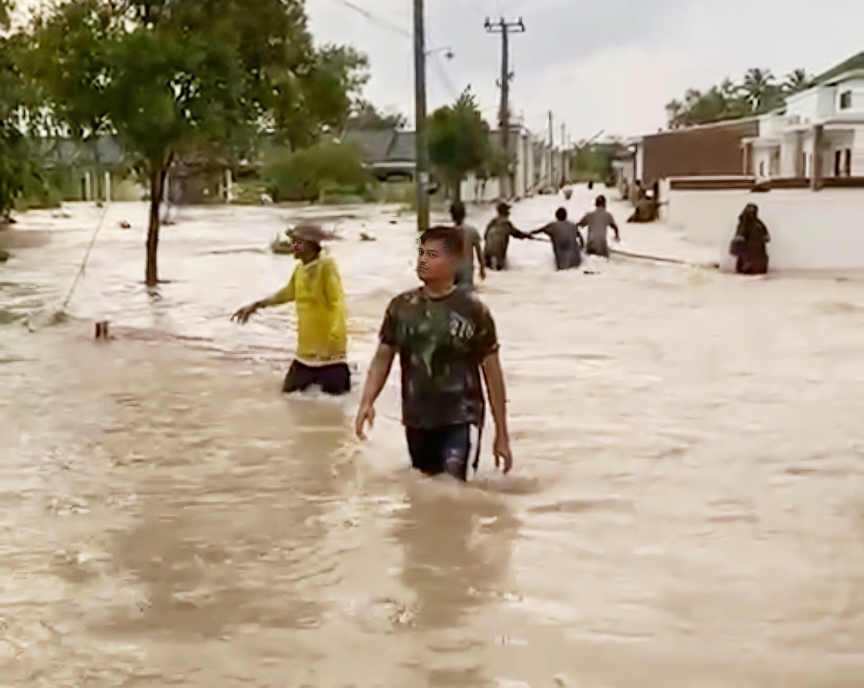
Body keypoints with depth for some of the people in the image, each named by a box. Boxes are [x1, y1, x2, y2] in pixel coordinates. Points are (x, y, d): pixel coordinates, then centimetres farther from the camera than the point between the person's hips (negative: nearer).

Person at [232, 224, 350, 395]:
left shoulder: (327, 266, -18)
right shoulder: (299, 269, 5)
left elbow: (337, 303, -21)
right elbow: (288, 293, 23)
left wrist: (334, 337, -27)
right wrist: (257, 305, 22)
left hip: (328, 344, -8)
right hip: (307, 345, 8)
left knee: (333, 391, -3)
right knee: (290, 389, 13)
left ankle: (346, 371, 27)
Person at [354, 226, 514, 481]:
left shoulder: (472, 309, -8)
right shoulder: (401, 307, 3)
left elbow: (492, 371, -3)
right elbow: (383, 356, 5)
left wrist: (502, 434, -3)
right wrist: (367, 401, -14)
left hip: (461, 420, -4)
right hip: (416, 421, 5)